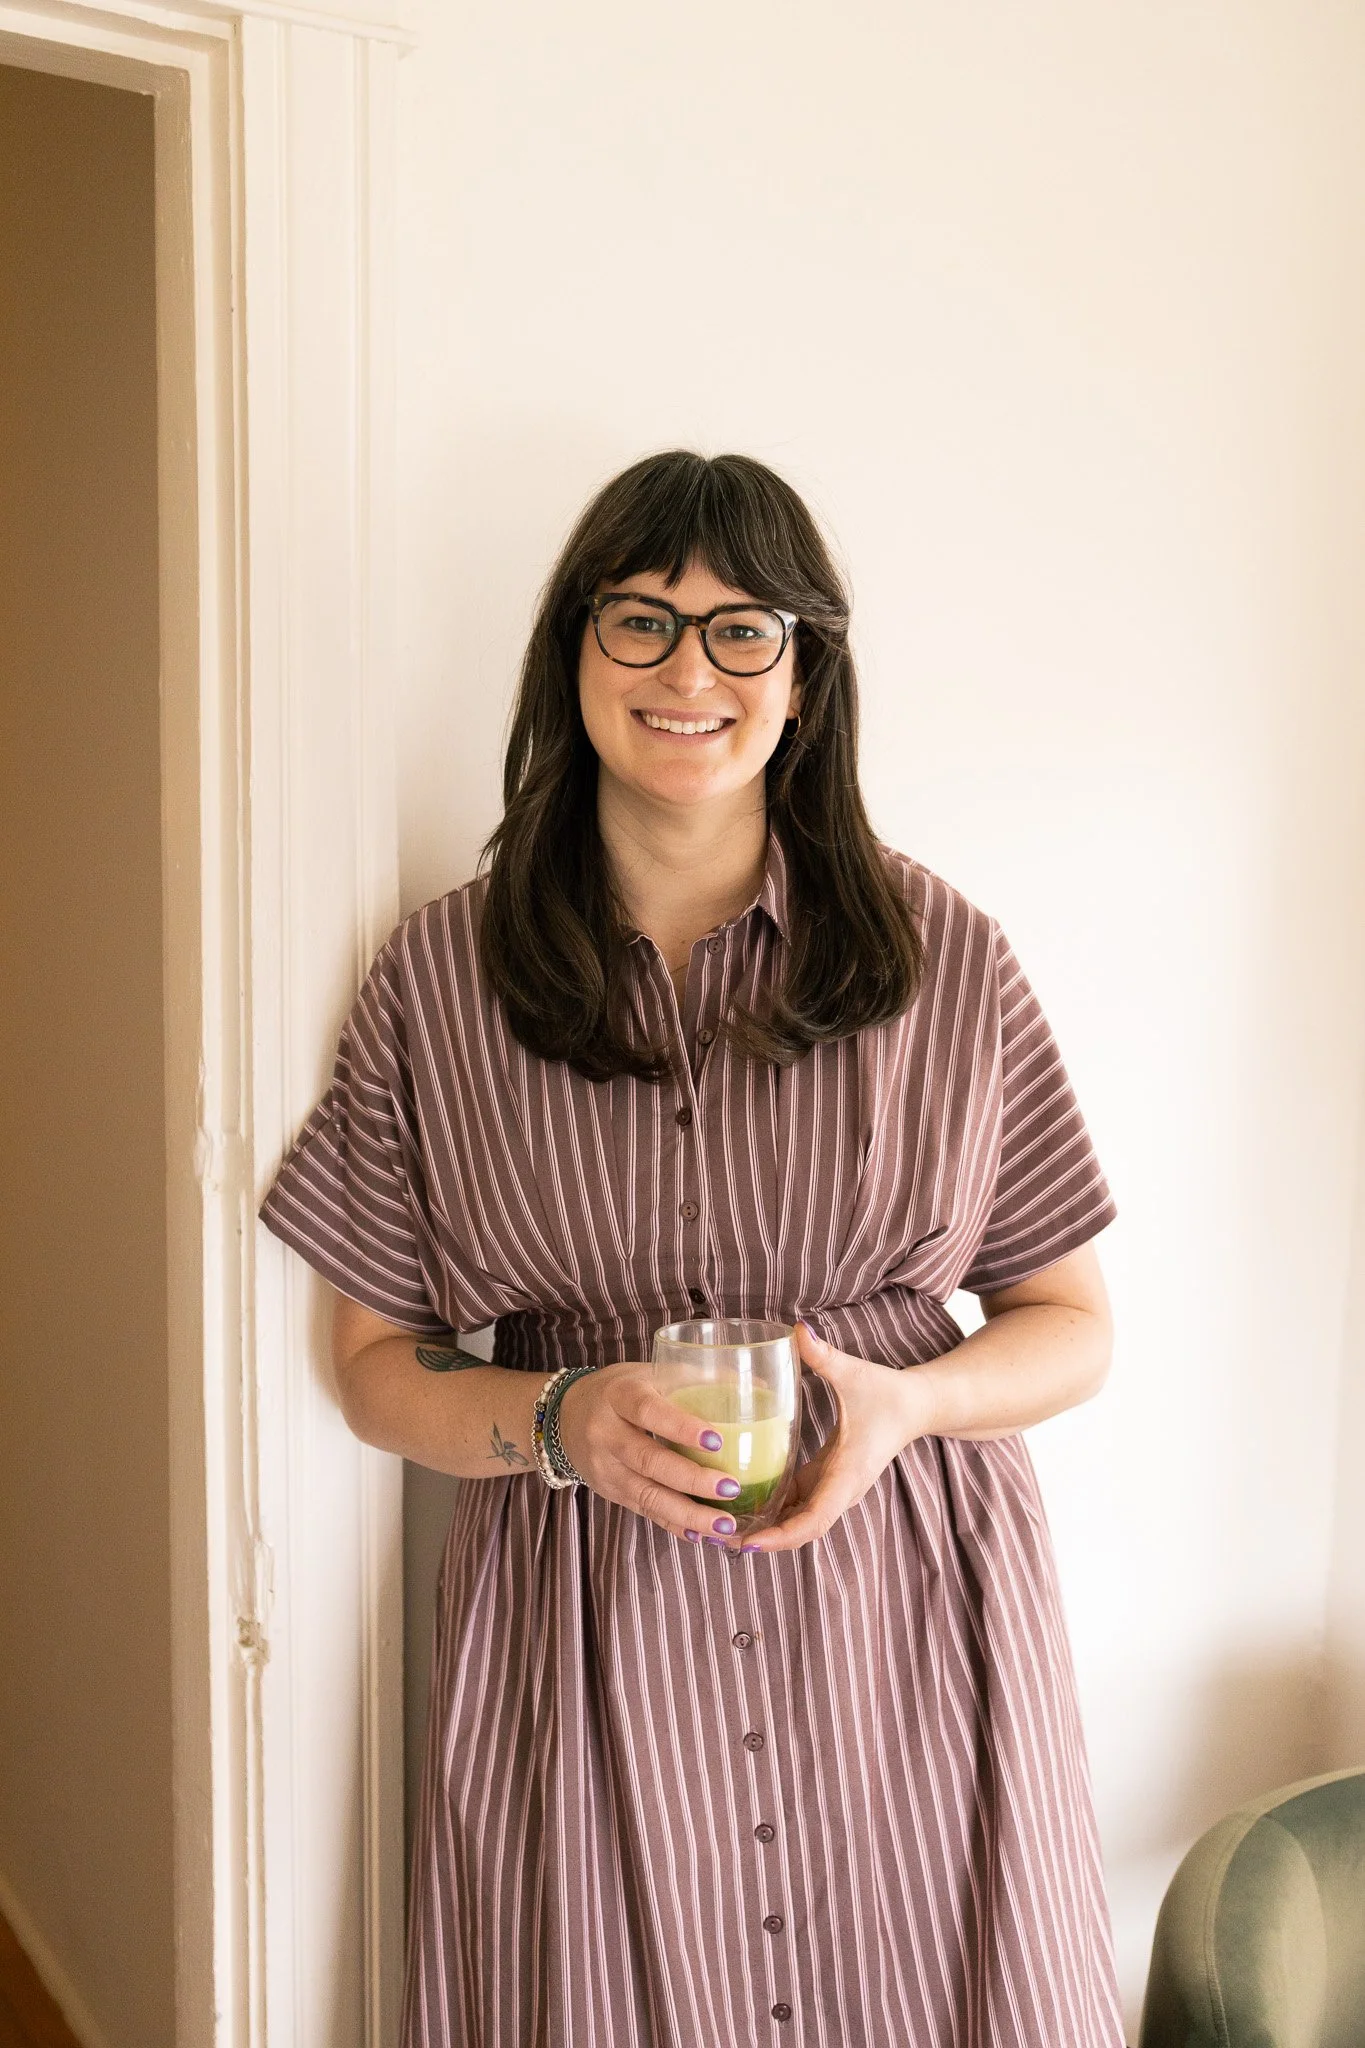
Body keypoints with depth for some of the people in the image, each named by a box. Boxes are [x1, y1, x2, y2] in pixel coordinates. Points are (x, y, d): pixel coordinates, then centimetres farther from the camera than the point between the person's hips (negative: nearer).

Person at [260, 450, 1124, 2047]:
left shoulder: (943, 958, -2)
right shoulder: (441, 976, -1)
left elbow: (1072, 1324, 5)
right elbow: (377, 1365, 4)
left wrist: (907, 1401, -15)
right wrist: (557, 1422, -15)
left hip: (906, 1631, 1)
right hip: (582, 1640, 0)